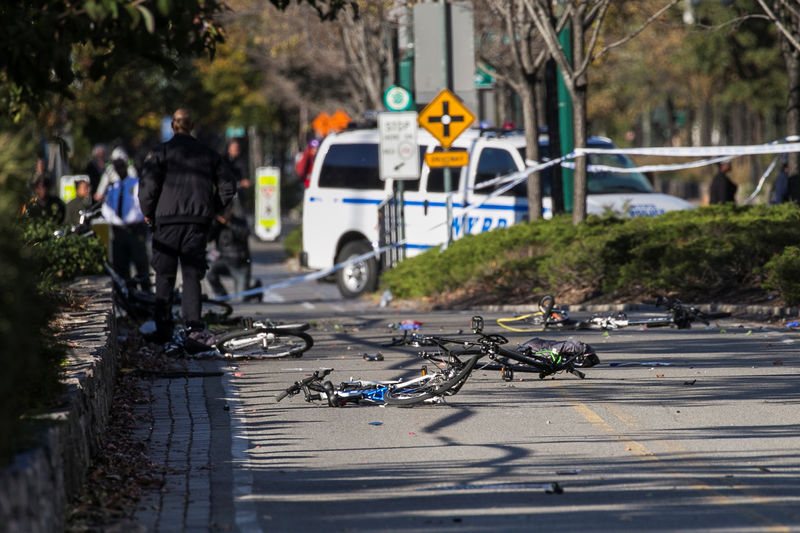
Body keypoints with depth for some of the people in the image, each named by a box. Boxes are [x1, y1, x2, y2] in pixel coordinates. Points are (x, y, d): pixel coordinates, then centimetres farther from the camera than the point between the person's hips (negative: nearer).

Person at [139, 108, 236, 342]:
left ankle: (163, 328, 4)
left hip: (168, 219, -2)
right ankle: (193, 321, -9)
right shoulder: (208, 153, 10)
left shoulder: (161, 151, -2)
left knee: (165, 276, 6)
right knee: (192, 274, 8)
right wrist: (212, 210, 22)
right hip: (198, 222, 2)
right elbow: (227, 186, 12)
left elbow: (148, 184, -11)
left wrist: (147, 212, 5)